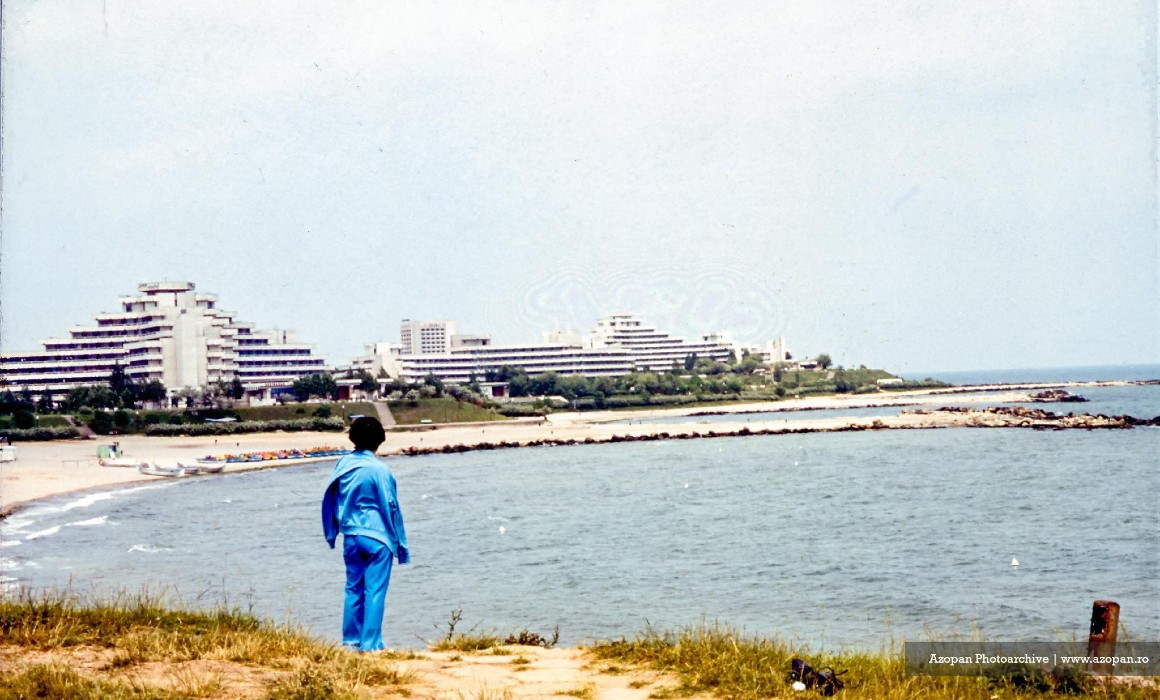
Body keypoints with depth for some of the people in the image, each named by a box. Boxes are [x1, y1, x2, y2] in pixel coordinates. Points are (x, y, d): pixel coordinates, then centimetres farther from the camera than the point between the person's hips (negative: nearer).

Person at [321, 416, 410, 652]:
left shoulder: (343, 464, 2)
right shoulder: (379, 470, -13)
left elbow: (330, 499, 9)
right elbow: (391, 507, -9)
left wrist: (331, 533, 21)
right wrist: (401, 544, -1)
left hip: (350, 536, 5)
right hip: (377, 537, -5)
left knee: (353, 588, 14)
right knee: (375, 591, -1)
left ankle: (351, 639, 18)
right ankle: (370, 644, -1)